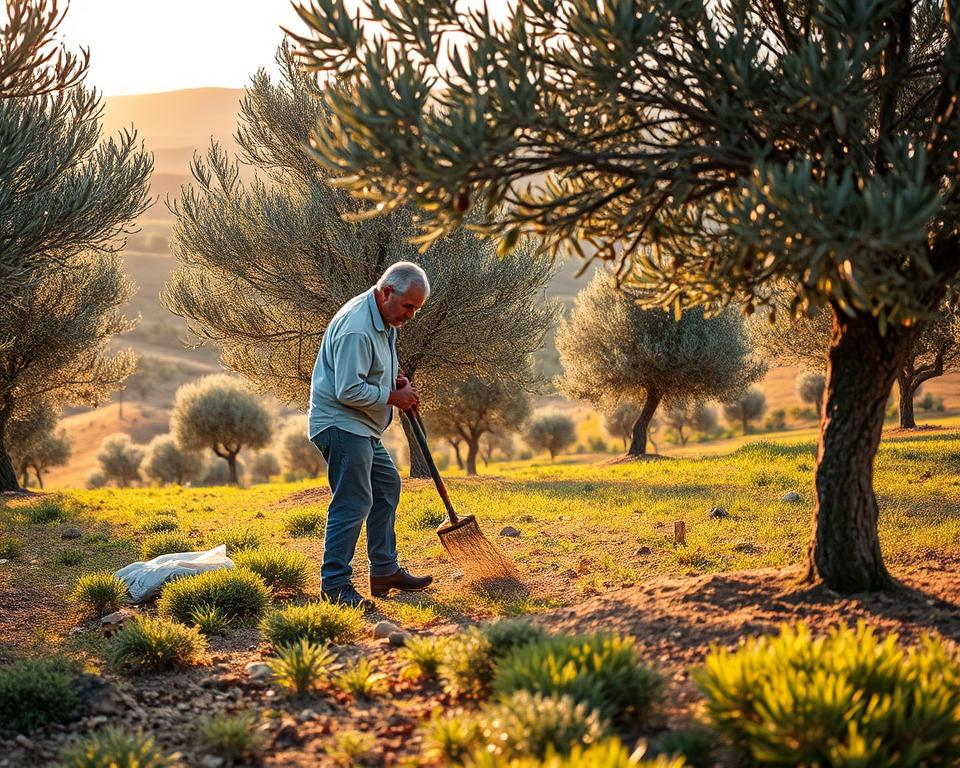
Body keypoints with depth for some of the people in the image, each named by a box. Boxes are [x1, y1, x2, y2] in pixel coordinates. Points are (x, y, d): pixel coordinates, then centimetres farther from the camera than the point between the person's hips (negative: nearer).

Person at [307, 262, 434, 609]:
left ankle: (385, 571, 26)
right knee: (353, 502, -13)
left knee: (387, 487, 17)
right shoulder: (356, 328, -25)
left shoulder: (385, 319, 8)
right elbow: (349, 391, -28)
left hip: (363, 427, 11)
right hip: (341, 423, -11)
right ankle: (334, 583, -7)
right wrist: (393, 396, -16)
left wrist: (397, 379, 7)